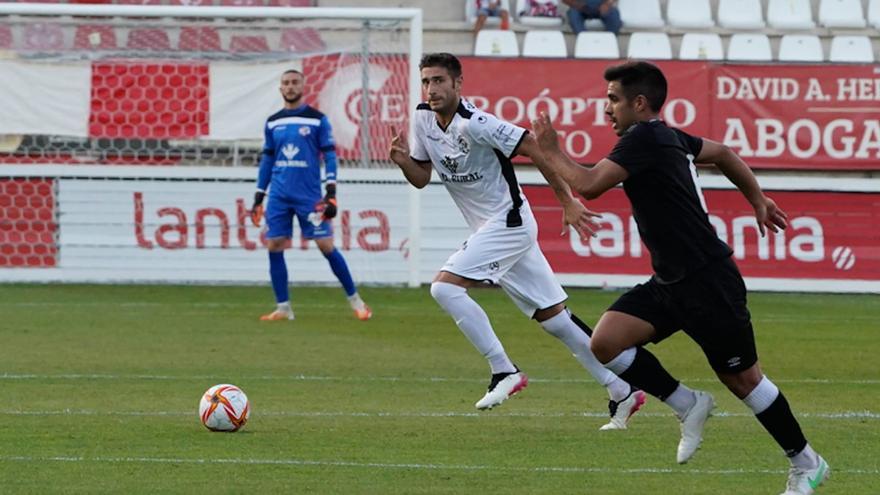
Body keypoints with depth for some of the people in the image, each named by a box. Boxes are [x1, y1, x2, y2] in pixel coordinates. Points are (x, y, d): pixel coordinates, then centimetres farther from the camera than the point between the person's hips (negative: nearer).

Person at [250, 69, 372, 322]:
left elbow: (330, 157, -2)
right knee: (274, 247, -2)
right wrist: (258, 198, 14)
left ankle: (355, 300, 7)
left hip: (309, 195, -4)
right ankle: (283, 307, 6)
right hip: (279, 195, 4)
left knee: (326, 246, -5)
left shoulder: (317, 120, 0)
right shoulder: (272, 123, 11)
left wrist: (331, 194, -10)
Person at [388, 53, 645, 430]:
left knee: (445, 286, -19)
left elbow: (536, 150, -19)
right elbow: (422, 178, 14)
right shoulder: (423, 119, 4)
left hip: (508, 222, -8)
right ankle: (622, 391, 15)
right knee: (553, 317, 9)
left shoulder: (475, 124, -20)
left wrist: (568, 202, -20)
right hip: (487, 229, 8)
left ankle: (504, 371, -14)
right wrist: (403, 160, -9)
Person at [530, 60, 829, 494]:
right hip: (670, 283, 9)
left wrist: (550, 151, -7)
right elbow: (722, 153, 26)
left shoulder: (644, 138, -17)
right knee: (606, 342, -6)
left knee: (741, 377, 2)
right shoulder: (665, 137, 11)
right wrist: (757, 199, 34)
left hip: (708, 281, -9)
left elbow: (589, 185, -23)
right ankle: (688, 406, 7)